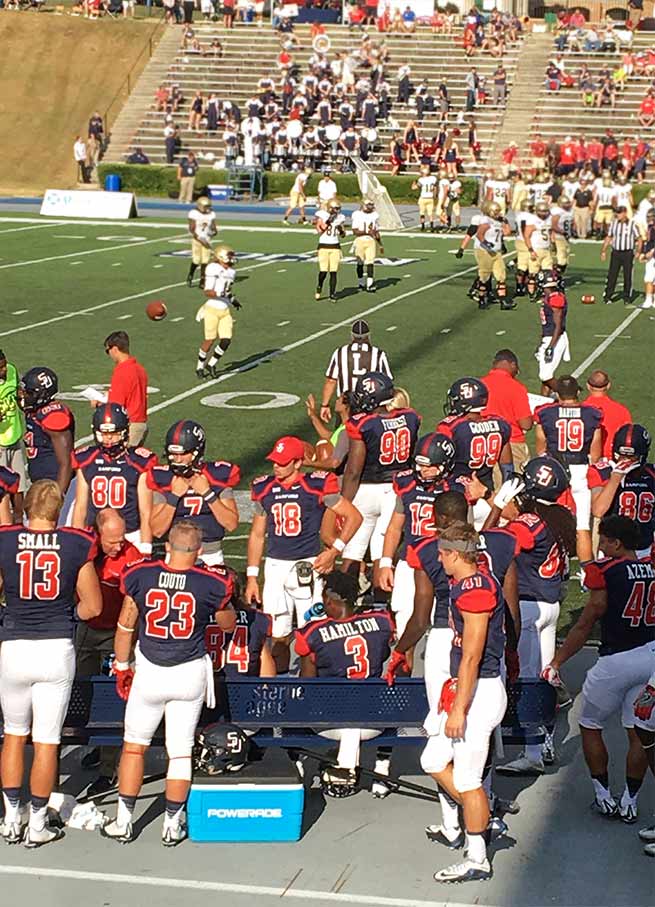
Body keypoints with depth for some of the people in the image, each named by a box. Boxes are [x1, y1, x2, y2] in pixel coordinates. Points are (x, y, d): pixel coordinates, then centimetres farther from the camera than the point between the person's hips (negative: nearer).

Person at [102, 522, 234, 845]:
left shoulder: (141, 576, -7)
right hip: (190, 673, 0)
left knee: (134, 745, 14)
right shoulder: (209, 584, -10)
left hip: (149, 672, 0)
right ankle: (172, 825, 14)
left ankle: (123, 822, 17)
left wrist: (122, 667, 15)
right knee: (180, 750, 9)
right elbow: (228, 624, 8)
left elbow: (125, 627, 3)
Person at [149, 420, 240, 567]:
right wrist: (174, 495, -19)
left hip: (211, 558, 0)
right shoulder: (164, 480, -6)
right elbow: (157, 531, -10)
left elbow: (232, 524, -12)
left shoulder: (217, 476, -7)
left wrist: (207, 493, -19)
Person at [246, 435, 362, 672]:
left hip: (307, 566, -4)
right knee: (278, 636, 4)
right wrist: (251, 577, 13)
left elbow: (353, 517, 1)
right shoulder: (264, 489, 7)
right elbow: (257, 534, 16)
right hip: (275, 565, 4)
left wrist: (334, 550, -7)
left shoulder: (316, 486, -6)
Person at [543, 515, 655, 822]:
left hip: (615, 660, -5)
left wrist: (556, 662, -1)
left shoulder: (606, 571, -12)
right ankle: (629, 802, 16)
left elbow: (585, 625, -8)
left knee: (590, 726, 14)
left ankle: (603, 797, 15)